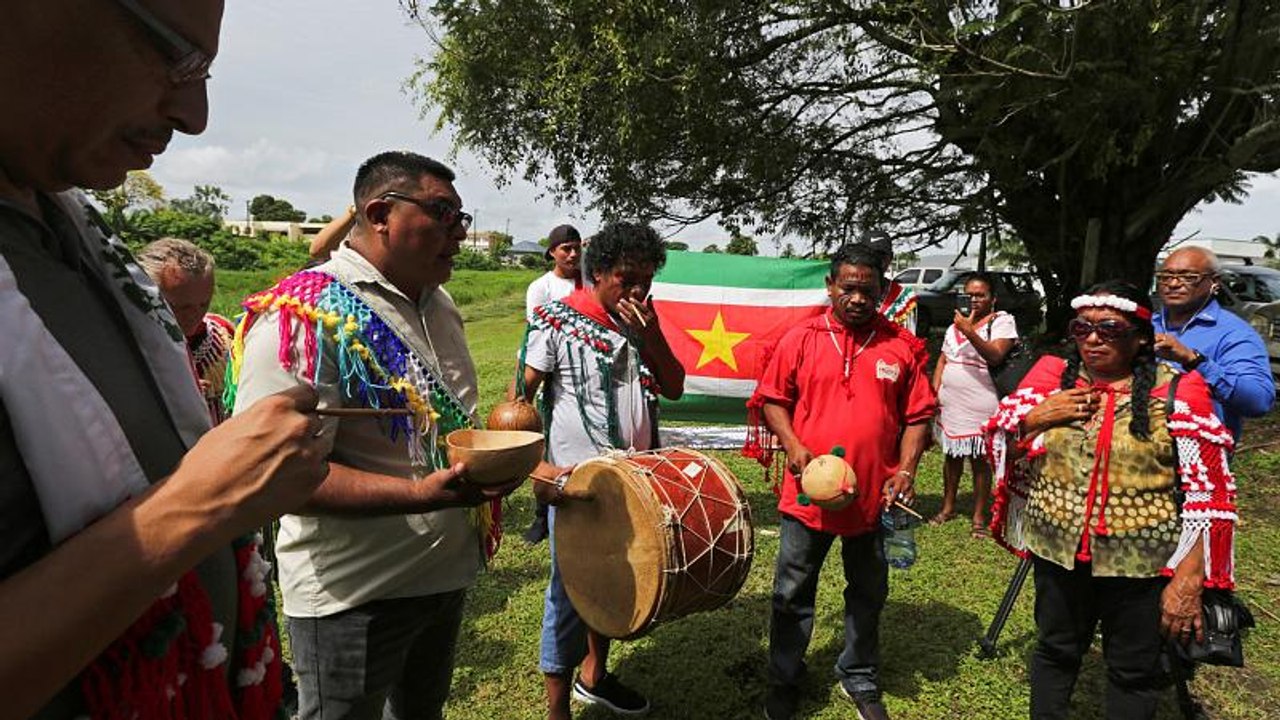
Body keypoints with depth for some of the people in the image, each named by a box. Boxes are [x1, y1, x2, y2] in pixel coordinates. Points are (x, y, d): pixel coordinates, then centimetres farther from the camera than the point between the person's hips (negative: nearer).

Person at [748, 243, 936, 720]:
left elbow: (918, 415, 4)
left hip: (874, 497, 2)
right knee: (792, 595, 12)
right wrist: (793, 445, -12)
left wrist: (906, 471, -7)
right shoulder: (800, 340, -3)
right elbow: (771, 399, 2)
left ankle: (859, 681, 41)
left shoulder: (902, 346, 0)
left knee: (868, 596, 19)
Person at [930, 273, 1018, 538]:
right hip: (950, 404, 6)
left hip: (980, 407, -5)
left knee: (980, 461, 4)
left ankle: (979, 517, 16)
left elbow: (995, 356, -20)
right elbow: (942, 360, 15)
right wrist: (934, 391, 4)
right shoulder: (956, 324, 14)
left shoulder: (1002, 321, -5)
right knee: (951, 456, 16)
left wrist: (970, 332, -30)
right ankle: (948, 507, 30)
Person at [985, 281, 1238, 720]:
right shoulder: (1052, 378, -1)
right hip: (1058, 551, 2)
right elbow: (998, 443, 3)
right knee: (1054, 652, 20)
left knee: (1134, 673, 16)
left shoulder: (1176, 394, -9)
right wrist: (1037, 417, -16)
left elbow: (1208, 494, -9)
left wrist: (1189, 578, -13)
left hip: (1143, 563, -2)